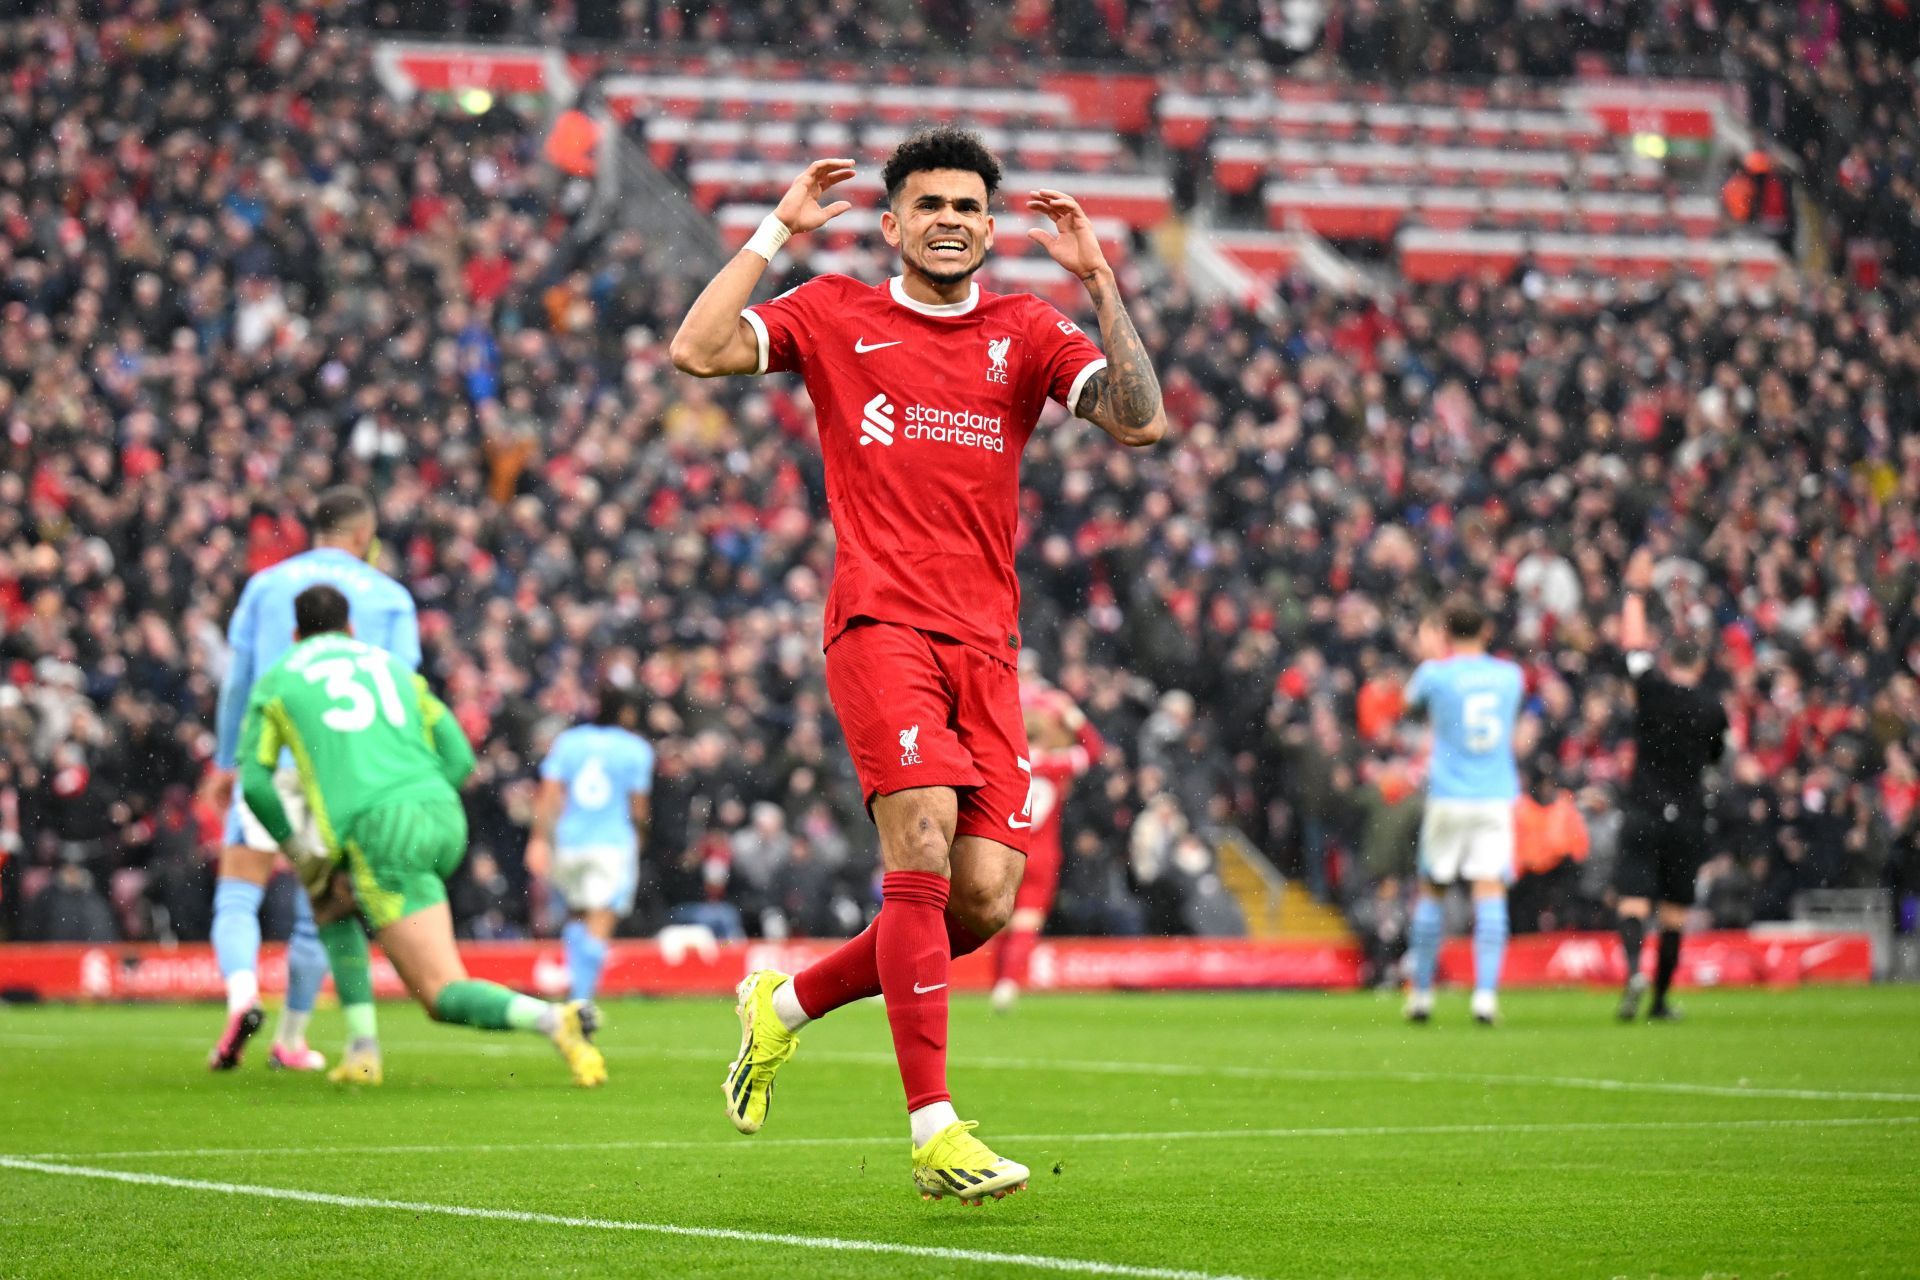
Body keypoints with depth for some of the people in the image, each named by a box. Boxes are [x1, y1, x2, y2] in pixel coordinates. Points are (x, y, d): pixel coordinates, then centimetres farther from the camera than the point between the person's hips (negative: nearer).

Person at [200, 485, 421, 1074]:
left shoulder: (265, 584, 8)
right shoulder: (391, 598, 7)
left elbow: (238, 680, 7)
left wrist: (225, 763, 14)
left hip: (270, 760, -1)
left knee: (236, 899, -1)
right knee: (316, 911, 14)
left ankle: (243, 997, -28)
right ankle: (291, 1039, 21)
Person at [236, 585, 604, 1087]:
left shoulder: (277, 679, 18)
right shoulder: (393, 666, 28)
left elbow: (254, 782, 8)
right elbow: (460, 758, 18)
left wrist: (293, 844, 20)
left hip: (381, 835, -6)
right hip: (445, 821, 6)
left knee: (444, 996, -6)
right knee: (332, 900, 32)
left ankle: (554, 1021, -34)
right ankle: (361, 1049, 19)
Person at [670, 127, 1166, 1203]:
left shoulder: (1027, 333, 14)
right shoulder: (835, 316, 9)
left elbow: (1140, 422, 0)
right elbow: (699, 350, -4)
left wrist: (1099, 279, -4)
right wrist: (778, 232, -2)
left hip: (985, 641, 4)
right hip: (880, 621, -4)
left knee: (984, 898, -6)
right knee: (922, 836, -24)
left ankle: (787, 1004, 20)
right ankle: (934, 1132, -22)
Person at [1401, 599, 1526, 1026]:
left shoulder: (1435, 673, -5)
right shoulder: (1510, 675, 4)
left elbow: (1411, 701, 16)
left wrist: (1430, 655, 27)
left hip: (1448, 799, -1)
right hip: (1497, 798, 1)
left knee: (1431, 890, 12)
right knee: (1490, 891, -5)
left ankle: (1421, 994, 18)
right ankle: (1486, 993, -18)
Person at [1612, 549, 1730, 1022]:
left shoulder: (1651, 689, -3)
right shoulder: (1713, 710, 2)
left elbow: (1633, 642, 10)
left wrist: (1636, 589, 21)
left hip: (1643, 812, -2)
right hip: (1689, 816, 2)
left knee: (1633, 901, -6)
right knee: (1675, 911, 8)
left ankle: (1634, 968, -32)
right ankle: (1661, 1000, 11)